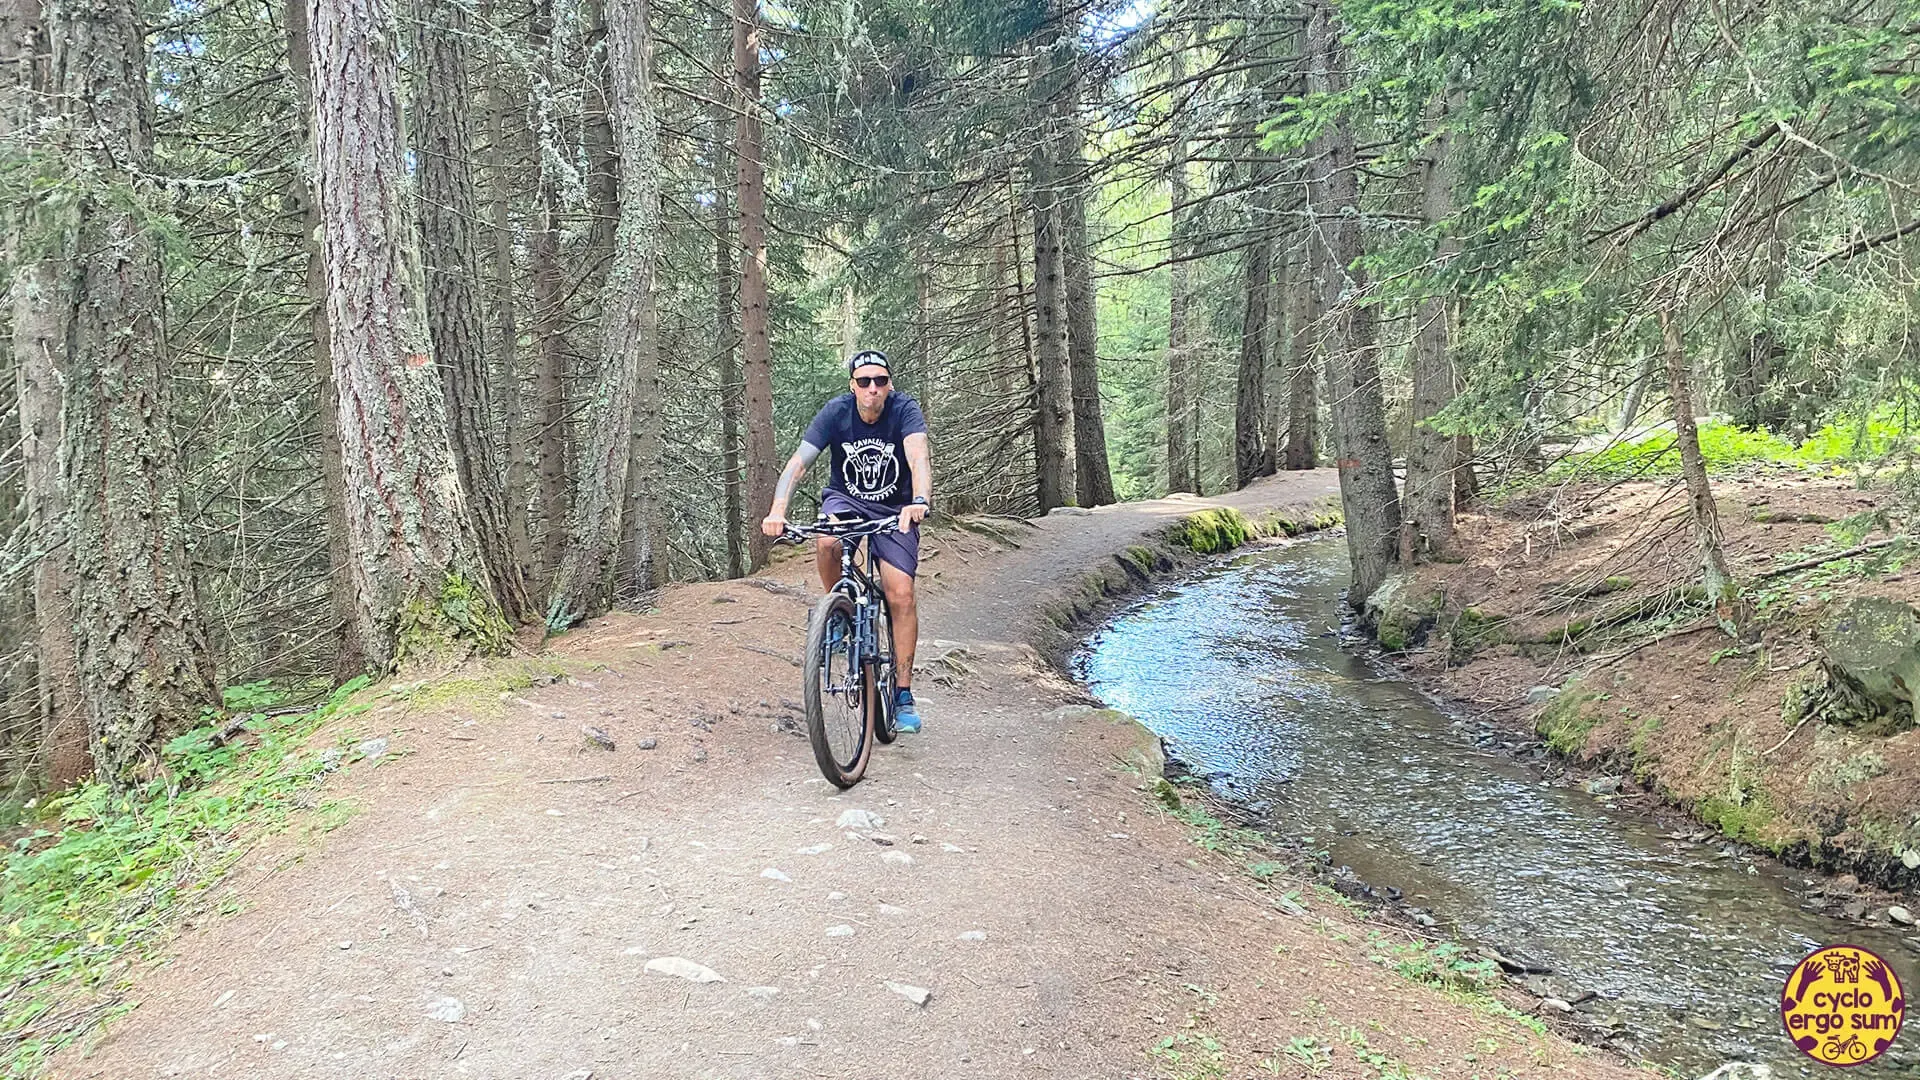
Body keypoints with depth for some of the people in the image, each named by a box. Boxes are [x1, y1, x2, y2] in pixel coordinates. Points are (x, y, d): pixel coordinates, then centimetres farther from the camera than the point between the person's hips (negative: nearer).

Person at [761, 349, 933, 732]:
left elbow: (919, 458, -37)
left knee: (900, 595, -13)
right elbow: (798, 462, -25)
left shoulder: (905, 410, -20)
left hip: (895, 508, -1)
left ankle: (903, 693, -1)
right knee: (826, 543, -34)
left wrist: (920, 501, -57)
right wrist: (777, 510, -42)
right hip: (845, 499, 1)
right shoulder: (836, 412, -17)